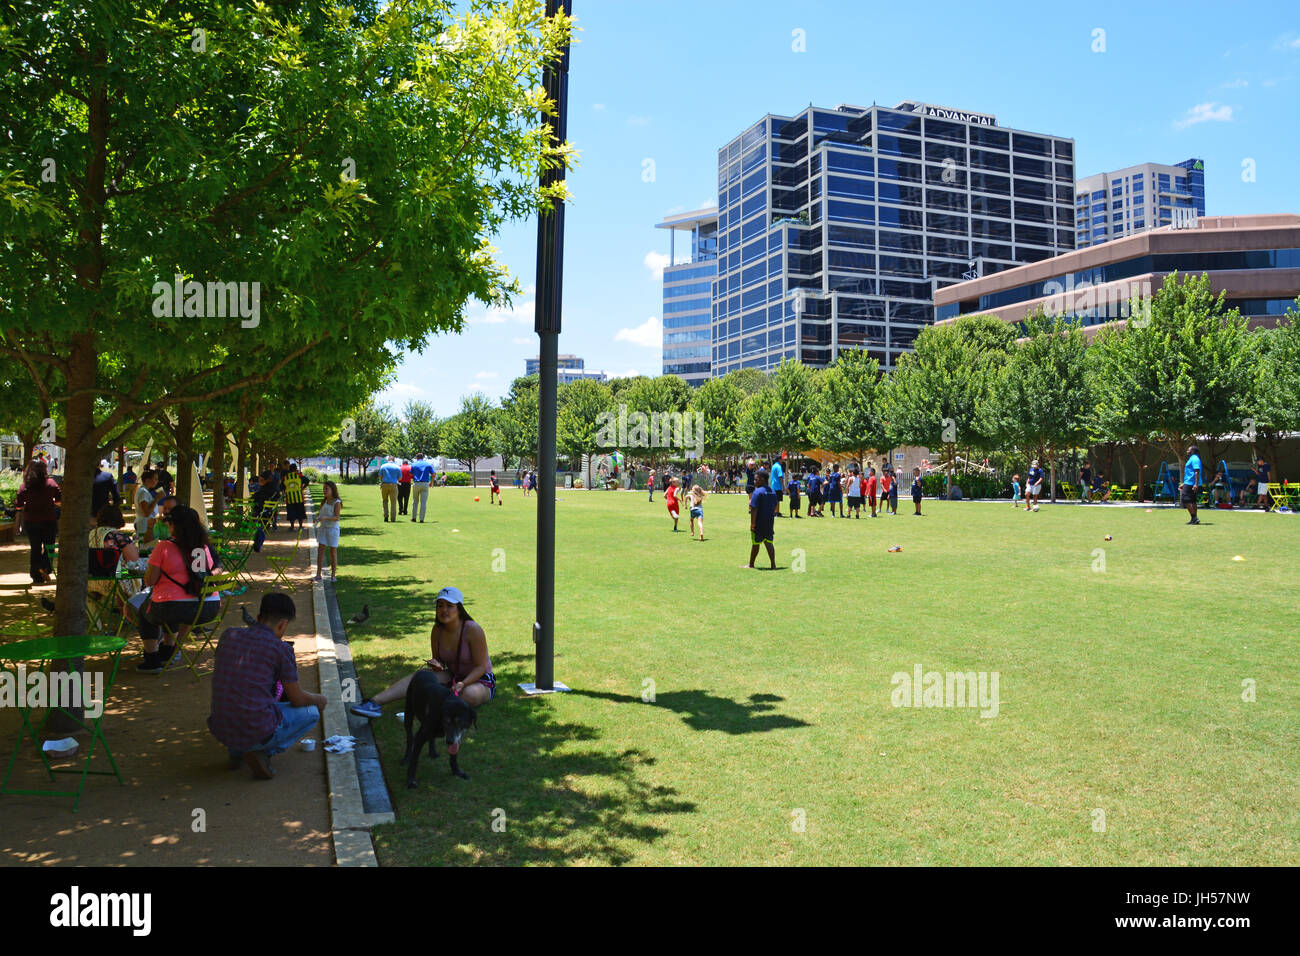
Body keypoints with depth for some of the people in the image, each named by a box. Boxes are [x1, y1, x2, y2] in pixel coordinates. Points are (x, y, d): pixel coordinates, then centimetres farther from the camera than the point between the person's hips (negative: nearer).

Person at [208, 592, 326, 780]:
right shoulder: (281, 648, -9)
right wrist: (319, 699, 22)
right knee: (311, 711, 19)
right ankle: (263, 752, -1)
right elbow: (298, 699, -1)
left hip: (220, 731, 6)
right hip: (257, 733, -6)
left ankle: (235, 752, 18)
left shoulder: (228, 635, 5)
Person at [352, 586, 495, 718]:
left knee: (469, 694, -39)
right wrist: (437, 665, -18)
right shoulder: (437, 630, -4)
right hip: (453, 677, 5)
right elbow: (440, 662, 7)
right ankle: (374, 702, -31)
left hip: (481, 681, -4)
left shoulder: (473, 630, -21)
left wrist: (462, 684, -33)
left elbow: (480, 667, -18)